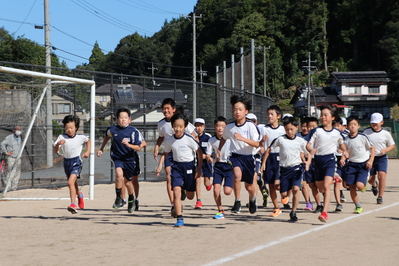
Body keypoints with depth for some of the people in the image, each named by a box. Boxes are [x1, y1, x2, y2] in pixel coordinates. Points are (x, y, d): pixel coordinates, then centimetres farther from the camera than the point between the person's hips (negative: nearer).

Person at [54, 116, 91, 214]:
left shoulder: (81, 137, -6)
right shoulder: (62, 137, -7)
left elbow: (88, 140, 17)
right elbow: (55, 151, -11)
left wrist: (88, 152, 7)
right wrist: (58, 144, -30)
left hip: (76, 161, -4)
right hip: (66, 162, 4)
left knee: (71, 182, -24)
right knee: (74, 183, 22)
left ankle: (73, 204, -26)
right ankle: (79, 195, 54)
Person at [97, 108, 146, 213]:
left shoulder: (133, 131, -14)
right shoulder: (112, 129, -8)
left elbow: (138, 147, -13)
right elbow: (106, 137, 16)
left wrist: (128, 144, -30)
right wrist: (101, 149, 19)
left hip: (130, 159, 0)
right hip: (117, 157, 0)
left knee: (128, 181, 13)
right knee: (119, 174, -28)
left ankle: (131, 199, 43)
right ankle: (119, 198, -9)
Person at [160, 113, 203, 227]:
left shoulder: (189, 139, -13)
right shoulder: (169, 140, -2)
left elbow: (199, 152, -4)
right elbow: (165, 153, 15)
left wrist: (199, 169, -5)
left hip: (189, 166, -2)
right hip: (176, 166, 2)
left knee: (190, 196, 7)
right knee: (176, 192, -16)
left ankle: (186, 190, 47)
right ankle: (179, 219, -11)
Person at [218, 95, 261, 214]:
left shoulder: (251, 126, -13)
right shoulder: (229, 127, -2)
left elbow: (257, 144, -19)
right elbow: (223, 138, 20)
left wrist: (243, 138, -30)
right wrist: (219, 149, 13)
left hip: (249, 157, -1)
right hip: (235, 156, 1)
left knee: (249, 187, 10)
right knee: (237, 175, -31)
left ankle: (252, 198, 47)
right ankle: (237, 202, -15)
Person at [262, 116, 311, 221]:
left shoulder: (301, 141, 2)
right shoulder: (280, 139, 1)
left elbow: (308, 154, 7)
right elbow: (269, 150, 10)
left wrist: (308, 162, -13)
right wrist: (263, 163, 6)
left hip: (296, 168, -1)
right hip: (284, 168, 1)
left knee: (296, 188, -21)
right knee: (283, 194, 0)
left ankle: (293, 212, -12)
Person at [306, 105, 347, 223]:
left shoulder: (337, 132, 4)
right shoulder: (317, 131, 0)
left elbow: (341, 144, 23)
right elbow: (309, 144, -5)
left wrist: (345, 152, 5)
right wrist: (311, 149, -27)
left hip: (330, 159, -2)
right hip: (318, 159, 2)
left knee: (326, 186, -18)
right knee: (320, 188, 12)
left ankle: (324, 212, -23)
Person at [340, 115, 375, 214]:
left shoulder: (363, 137, -9)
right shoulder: (346, 140, 0)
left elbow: (372, 148, 0)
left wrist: (370, 160, -9)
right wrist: (343, 159, -9)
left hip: (364, 165, -3)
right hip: (351, 165, 3)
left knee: (359, 185, -18)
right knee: (351, 187, -1)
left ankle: (364, 185, 21)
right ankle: (358, 206, 17)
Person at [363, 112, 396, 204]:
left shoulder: (386, 133, -3)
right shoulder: (366, 132, -1)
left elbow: (392, 145, 7)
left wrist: (385, 150, -12)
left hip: (381, 158, -2)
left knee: (382, 175, -21)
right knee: (370, 179, 6)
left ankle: (380, 197, -9)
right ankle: (374, 185, 46)